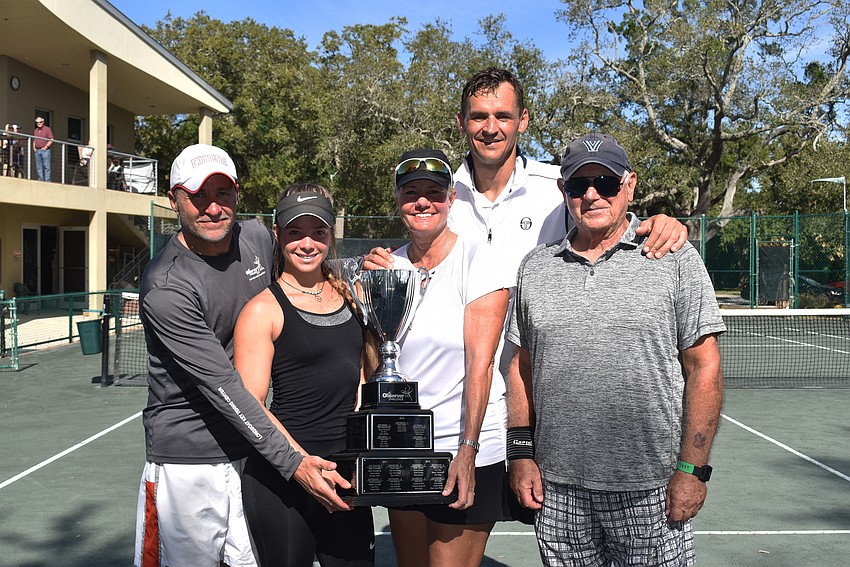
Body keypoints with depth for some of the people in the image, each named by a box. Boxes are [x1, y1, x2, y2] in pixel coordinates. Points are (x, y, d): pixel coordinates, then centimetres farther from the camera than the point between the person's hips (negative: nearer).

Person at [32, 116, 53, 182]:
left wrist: (46, 146, -12)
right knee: (38, 167, 4)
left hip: (45, 150, -6)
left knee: (46, 166, -8)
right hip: (37, 150, 6)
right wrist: (34, 147, 10)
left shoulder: (47, 129, 1)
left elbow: (51, 140, -5)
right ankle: (40, 180, 7)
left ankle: (47, 180, -9)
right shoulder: (35, 130, 19)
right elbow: (34, 140, 26)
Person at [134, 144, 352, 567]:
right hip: (186, 459, -5)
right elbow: (223, 388, -23)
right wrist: (292, 464, -25)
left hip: (253, 452, 5)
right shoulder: (165, 287, -19)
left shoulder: (258, 238, 1)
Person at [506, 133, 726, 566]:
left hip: (648, 487, -3)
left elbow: (704, 369, -4)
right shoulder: (535, 266, 8)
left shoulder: (675, 259, -2)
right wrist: (521, 453, 5)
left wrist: (691, 469, -9)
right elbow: (521, 365, 12)